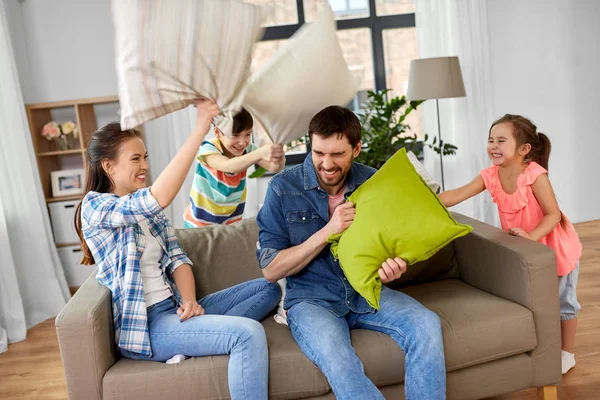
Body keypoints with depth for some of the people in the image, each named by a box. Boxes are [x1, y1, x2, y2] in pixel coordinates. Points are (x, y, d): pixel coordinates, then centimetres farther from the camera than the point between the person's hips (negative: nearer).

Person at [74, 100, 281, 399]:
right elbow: (158, 198, -28)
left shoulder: (149, 211, 15)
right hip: (143, 323, -9)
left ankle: (193, 337, -14)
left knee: (269, 288, 3)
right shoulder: (95, 207, -9)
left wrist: (189, 300, -13)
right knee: (249, 333, -28)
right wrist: (199, 131, -31)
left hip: (175, 308, 9)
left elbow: (177, 259, 8)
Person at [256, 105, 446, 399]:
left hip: (366, 292, 3)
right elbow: (270, 270, -9)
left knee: (426, 325, -24)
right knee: (336, 359, -34)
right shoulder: (283, 188, -9)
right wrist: (327, 232, -20)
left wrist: (393, 267, -16)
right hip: (311, 299, -3)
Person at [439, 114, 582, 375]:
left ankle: (567, 354, 31)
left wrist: (531, 236, -41)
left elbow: (553, 214, -26)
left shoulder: (535, 175, -29)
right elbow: (457, 195, -21)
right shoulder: (490, 176, -14)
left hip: (555, 246, -5)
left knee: (563, 302, 12)